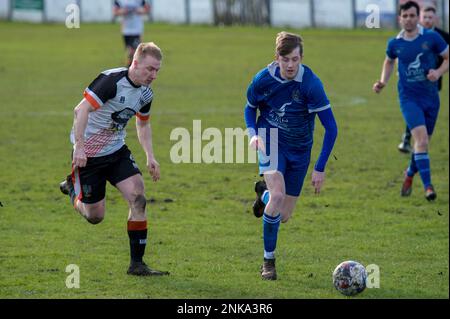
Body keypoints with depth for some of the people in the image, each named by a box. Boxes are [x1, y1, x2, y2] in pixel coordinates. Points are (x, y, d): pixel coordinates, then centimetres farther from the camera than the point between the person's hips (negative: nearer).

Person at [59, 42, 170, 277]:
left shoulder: (146, 94, 1)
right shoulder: (112, 81, -24)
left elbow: (143, 124, 20)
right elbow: (81, 110, -28)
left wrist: (150, 157, 10)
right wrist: (79, 147, -32)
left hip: (117, 151, 6)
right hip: (88, 153, -6)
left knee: (138, 199, -14)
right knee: (95, 216, 2)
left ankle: (137, 264, -7)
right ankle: (73, 187, 36)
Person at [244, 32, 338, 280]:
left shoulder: (311, 84, -22)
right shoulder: (263, 79, -13)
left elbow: (331, 127, -18)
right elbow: (250, 108, 8)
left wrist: (320, 168, -20)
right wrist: (252, 134, -13)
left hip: (299, 148, 1)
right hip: (271, 140, -1)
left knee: (284, 216, 6)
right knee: (278, 195, -27)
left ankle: (264, 191, 44)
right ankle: (269, 261, -11)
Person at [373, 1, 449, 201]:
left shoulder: (432, 38, -5)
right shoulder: (395, 44, 0)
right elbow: (389, 61, 21)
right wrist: (383, 82, 7)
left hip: (430, 98, 2)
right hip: (409, 98, -1)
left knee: (423, 142, 12)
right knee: (421, 138, -21)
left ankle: (410, 174, 41)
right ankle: (428, 186, -22)